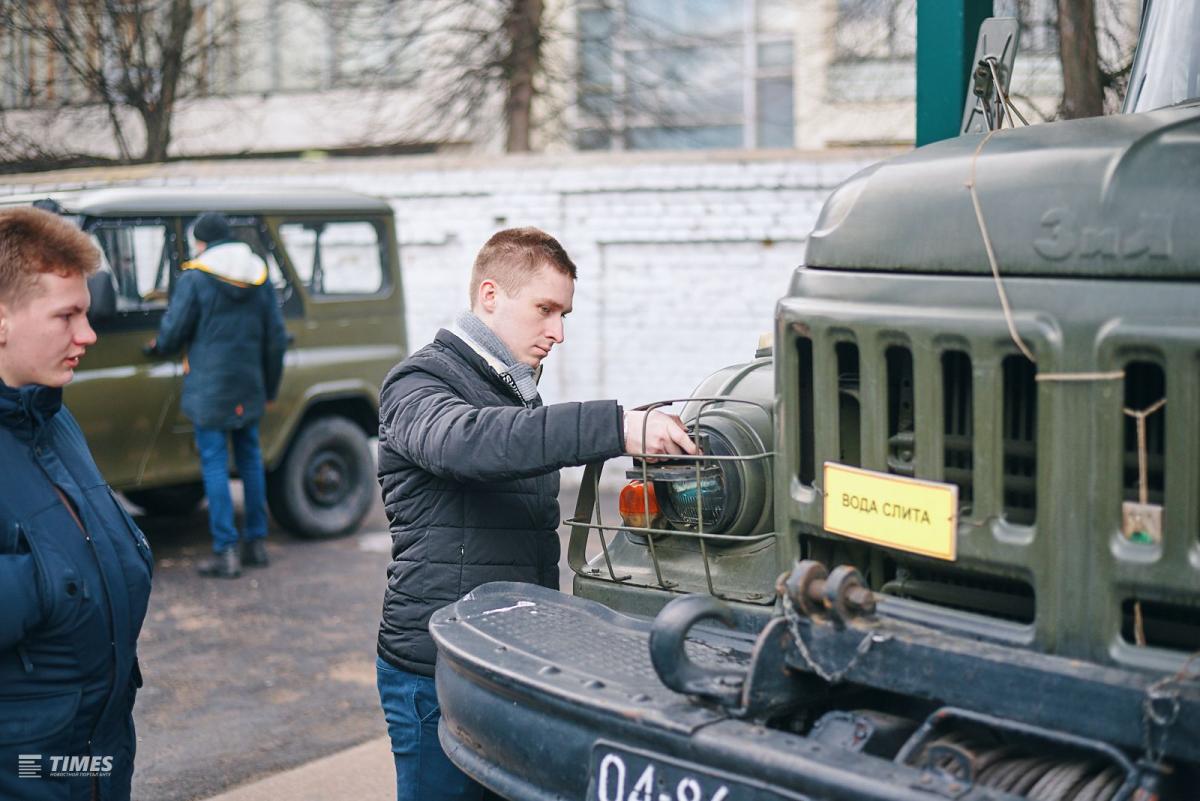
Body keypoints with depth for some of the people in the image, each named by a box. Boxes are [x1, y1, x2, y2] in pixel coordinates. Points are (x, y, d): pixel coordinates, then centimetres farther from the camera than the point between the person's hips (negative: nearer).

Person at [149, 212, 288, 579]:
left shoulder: (195, 278, -9)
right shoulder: (260, 277, 8)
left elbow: (173, 332, -7)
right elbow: (276, 339, 10)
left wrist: (157, 347, 17)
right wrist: (270, 389, 19)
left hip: (209, 390, -5)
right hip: (249, 388, 5)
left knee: (215, 465, -2)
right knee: (250, 459, 15)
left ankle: (226, 551, -3)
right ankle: (256, 542, 21)